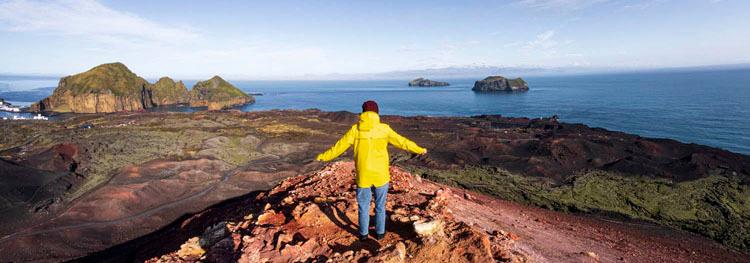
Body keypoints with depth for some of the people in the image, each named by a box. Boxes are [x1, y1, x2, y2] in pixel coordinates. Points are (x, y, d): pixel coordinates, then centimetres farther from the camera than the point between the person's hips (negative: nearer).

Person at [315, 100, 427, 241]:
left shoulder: (356, 129, -8)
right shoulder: (384, 129, -8)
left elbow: (340, 146, -3)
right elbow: (402, 142, -1)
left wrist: (323, 156, 10)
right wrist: (419, 150, 13)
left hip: (363, 175, 0)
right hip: (381, 175, 0)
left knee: (363, 205, 16)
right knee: (380, 205, 17)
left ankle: (363, 233, 27)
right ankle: (380, 232, 28)